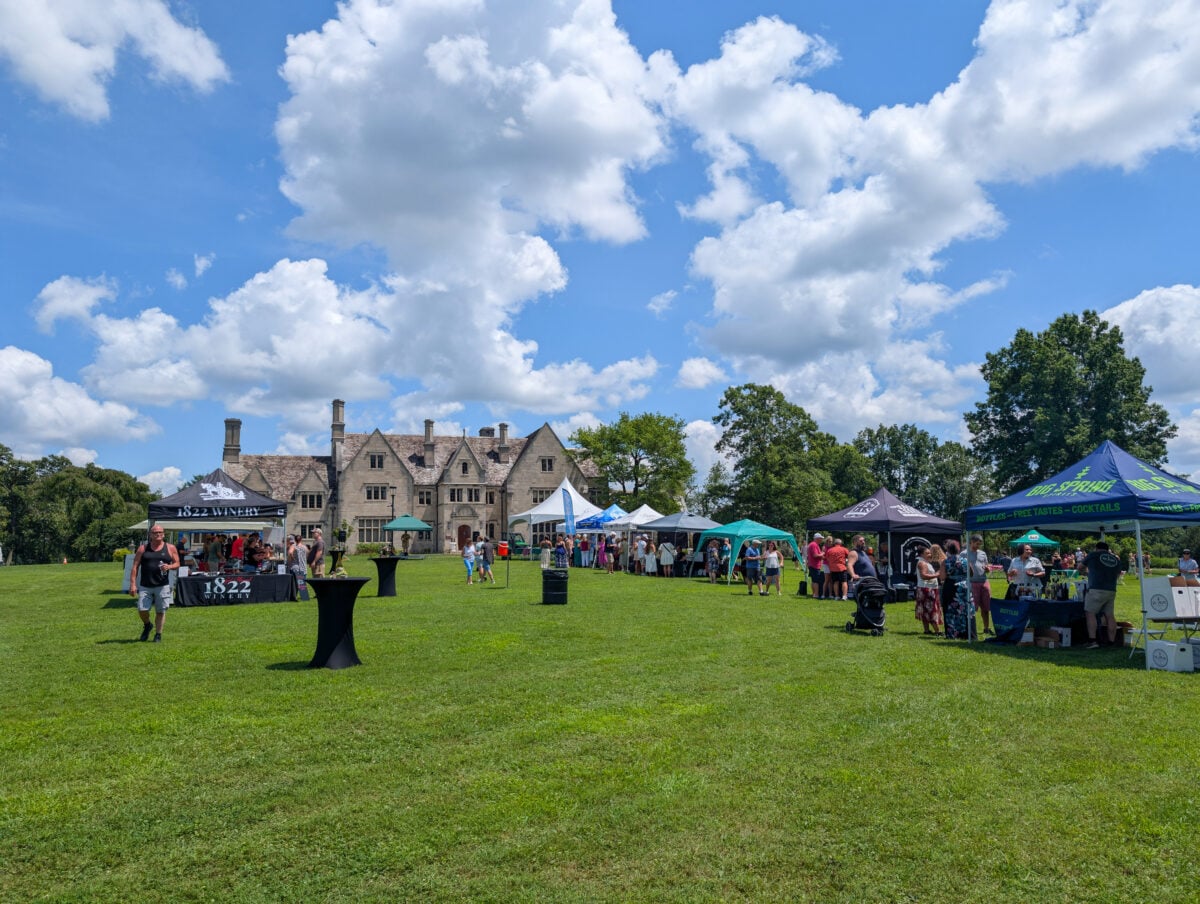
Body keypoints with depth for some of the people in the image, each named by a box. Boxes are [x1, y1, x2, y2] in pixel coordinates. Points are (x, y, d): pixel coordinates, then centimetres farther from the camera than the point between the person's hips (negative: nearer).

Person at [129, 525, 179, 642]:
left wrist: (169, 566, -14)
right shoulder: (143, 548, 6)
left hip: (162, 586, 0)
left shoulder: (170, 548, 7)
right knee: (142, 610, -6)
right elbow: (135, 567, 3)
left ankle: (158, 635, 15)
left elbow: (177, 564, 10)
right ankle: (147, 625, 25)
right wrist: (132, 584, -5)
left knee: (160, 611, 2)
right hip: (145, 586, 0)